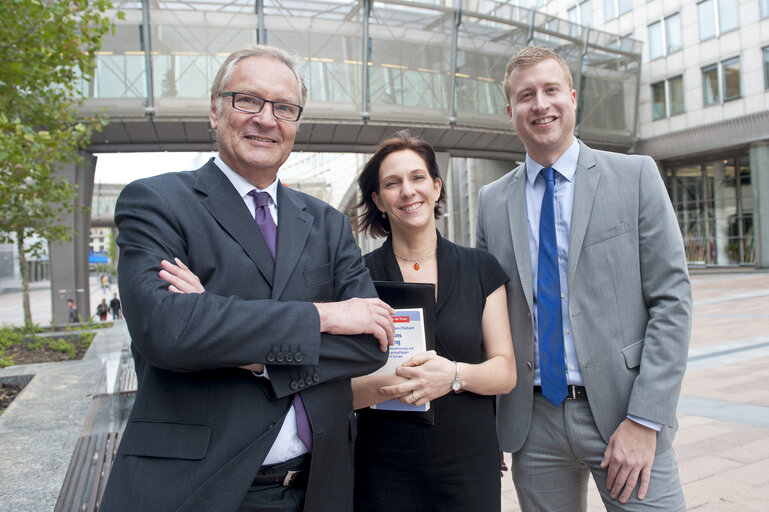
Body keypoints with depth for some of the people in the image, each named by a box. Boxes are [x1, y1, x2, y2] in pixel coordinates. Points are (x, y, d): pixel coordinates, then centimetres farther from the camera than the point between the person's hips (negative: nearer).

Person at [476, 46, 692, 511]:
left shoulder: (635, 176, -2)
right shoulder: (492, 201, 5)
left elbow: (672, 299, -5)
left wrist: (644, 420, -12)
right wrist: (490, 423, 5)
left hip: (621, 409, -2)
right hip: (533, 423, 2)